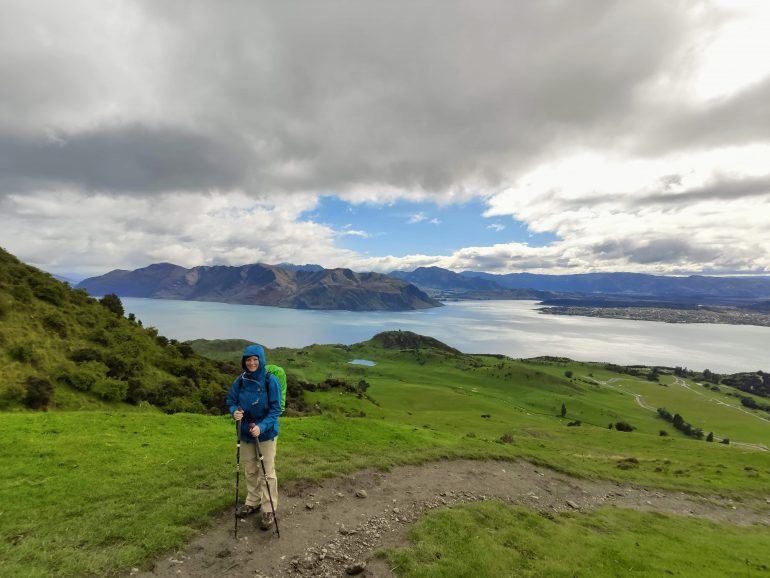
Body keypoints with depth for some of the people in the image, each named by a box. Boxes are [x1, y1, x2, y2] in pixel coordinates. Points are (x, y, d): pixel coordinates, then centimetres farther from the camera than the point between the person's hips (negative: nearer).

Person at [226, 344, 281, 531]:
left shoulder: (271, 380, -17)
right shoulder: (240, 380, -6)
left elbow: (275, 408, -15)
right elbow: (231, 401, 4)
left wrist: (262, 427, -27)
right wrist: (234, 412, -19)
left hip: (266, 433, -4)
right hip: (246, 432, 4)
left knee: (267, 472, 3)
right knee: (250, 470, 20)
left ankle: (268, 510, 19)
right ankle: (252, 502, 39)